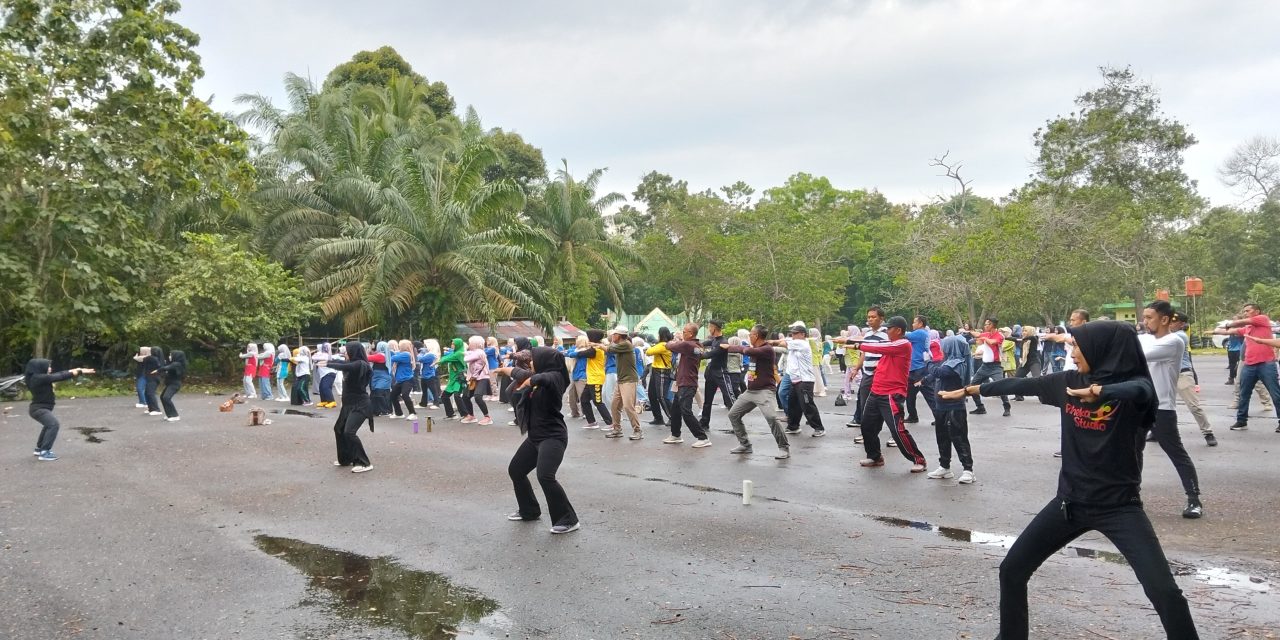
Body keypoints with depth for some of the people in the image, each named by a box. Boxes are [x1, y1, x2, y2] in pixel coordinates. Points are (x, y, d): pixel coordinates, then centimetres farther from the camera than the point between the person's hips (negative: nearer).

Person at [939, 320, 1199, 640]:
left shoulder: (1135, 384, -12)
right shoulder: (1068, 382, 2)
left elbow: (1138, 392, -37)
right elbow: (1020, 385, 14)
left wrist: (1099, 391, -53)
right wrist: (970, 390, 23)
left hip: (1119, 506, -5)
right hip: (1070, 501, 5)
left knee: (1164, 591, -17)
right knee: (1012, 570, 7)